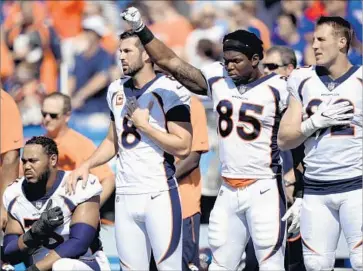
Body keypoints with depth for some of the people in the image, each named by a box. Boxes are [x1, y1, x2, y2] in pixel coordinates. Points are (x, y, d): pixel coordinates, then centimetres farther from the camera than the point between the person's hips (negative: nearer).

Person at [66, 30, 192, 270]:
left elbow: (183, 147, -14)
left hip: (160, 195, -7)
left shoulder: (169, 91, -8)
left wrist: (144, 125, -13)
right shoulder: (117, 90, 13)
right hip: (125, 195, 7)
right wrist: (87, 165, 9)